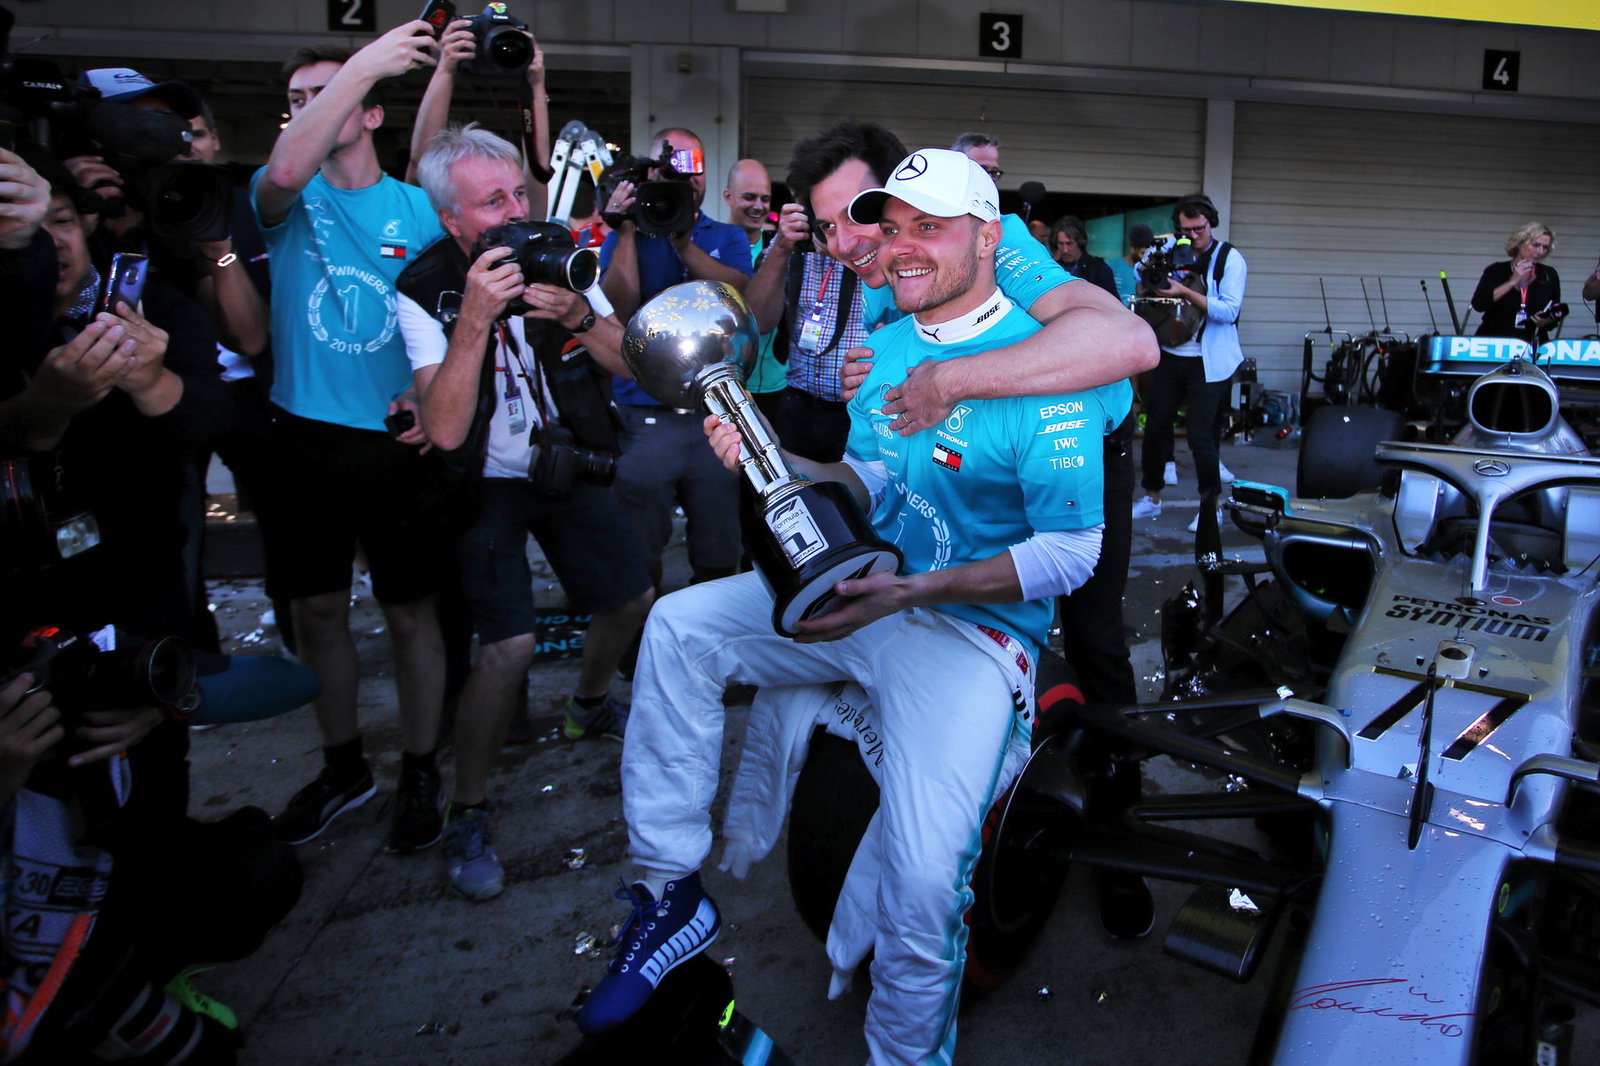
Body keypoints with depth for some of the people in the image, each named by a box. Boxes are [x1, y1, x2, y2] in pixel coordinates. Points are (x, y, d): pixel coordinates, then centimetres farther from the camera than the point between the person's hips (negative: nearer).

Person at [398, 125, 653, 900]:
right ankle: (468, 814, 1)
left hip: (568, 465, 5)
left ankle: (589, 705, 45)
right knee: (510, 645, -19)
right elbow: (445, 430, -30)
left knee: (631, 601, 13)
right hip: (487, 483, -5)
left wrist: (577, 315, -27)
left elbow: (629, 364, -9)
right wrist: (475, 318, -38)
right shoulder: (425, 289, -19)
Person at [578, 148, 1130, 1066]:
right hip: (868, 594, 8)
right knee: (679, 627, -6)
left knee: (924, 887, -24)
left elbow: (1074, 550, -18)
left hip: (977, 629, -7)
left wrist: (915, 592, -27)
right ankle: (673, 892, 4)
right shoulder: (890, 340, 8)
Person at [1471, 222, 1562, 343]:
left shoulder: (1549, 275, 10)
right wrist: (1513, 281, -12)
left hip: (1533, 344, 2)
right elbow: (1478, 304, -12)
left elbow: (1556, 314, 16)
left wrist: (1546, 321, -7)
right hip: (1494, 342, -2)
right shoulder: (1497, 270, 3)